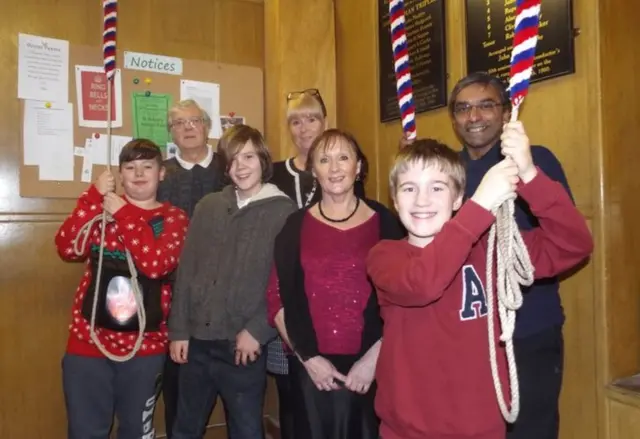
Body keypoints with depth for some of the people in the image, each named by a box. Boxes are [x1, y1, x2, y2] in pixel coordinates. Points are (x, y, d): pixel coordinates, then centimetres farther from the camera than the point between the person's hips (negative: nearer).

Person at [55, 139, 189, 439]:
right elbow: (67, 249, -10)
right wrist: (94, 196, -16)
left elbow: (156, 265, -20)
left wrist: (123, 214, -16)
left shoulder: (174, 218, -1)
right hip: (89, 340, 2)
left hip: (145, 345, -1)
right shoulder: (101, 207, 8)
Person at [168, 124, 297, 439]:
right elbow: (186, 270, 6)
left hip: (244, 345, -4)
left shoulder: (284, 212, -5)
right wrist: (178, 330, 3)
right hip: (197, 340, 4)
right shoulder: (208, 206, 6)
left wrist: (257, 331, -14)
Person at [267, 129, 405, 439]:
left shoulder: (383, 221, 0)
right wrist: (306, 356, -4)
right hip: (311, 366, 1)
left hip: (368, 366, 0)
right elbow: (277, 297, 2)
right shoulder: (296, 225, 3)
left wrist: (375, 356, -7)